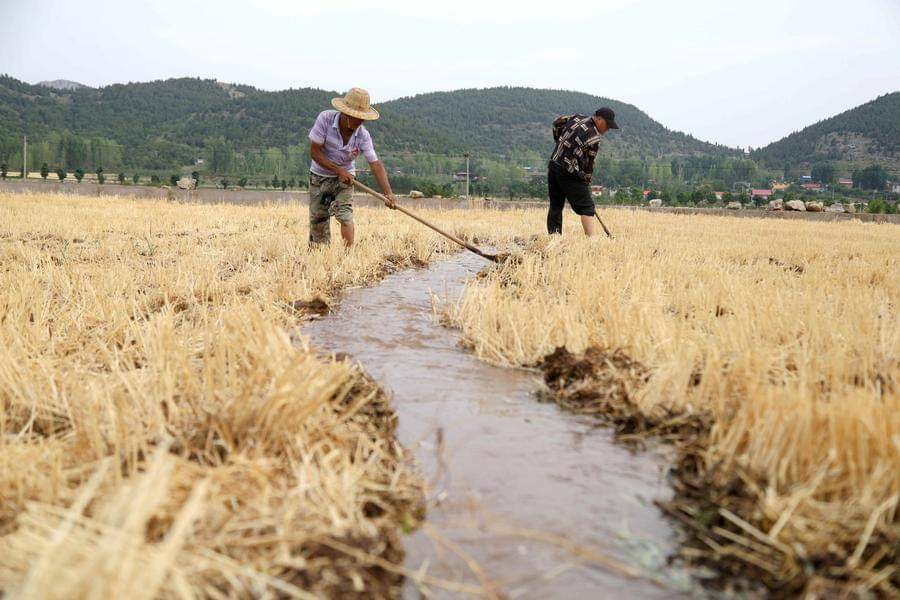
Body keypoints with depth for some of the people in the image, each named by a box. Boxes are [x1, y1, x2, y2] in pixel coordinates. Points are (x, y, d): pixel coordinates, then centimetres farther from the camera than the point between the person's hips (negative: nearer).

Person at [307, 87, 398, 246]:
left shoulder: (363, 136, -18)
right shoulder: (325, 119, -21)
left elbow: (375, 164, -21)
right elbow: (314, 151, -20)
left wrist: (388, 193, -34)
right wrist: (338, 170, -25)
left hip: (345, 178, 0)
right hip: (319, 176, 0)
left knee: (344, 215, -21)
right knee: (317, 220, 5)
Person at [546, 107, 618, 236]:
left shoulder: (577, 118, 9)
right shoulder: (593, 137, -12)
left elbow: (557, 123, 22)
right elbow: (589, 162, -6)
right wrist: (587, 181, 6)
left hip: (553, 166, 8)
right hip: (569, 172, -8)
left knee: (555, 206, 12)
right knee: (587, 208, -7)